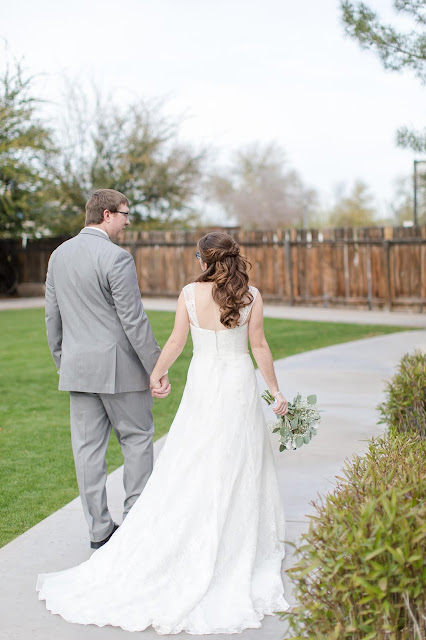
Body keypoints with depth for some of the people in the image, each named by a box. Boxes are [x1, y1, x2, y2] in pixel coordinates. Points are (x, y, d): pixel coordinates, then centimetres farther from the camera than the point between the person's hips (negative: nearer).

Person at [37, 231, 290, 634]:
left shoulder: (189, 293, -5)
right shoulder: (251, 296, -6)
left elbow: (176, 342, 0)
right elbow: (259, 347, -4)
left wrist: (156, 374, 16)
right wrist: (276, 392, 6)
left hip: (202, 384, 1)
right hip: (239, 384, 0)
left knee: (188, 468, 8)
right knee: (238, 467, 9)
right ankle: (234, 547, 17)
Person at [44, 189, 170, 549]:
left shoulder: (59, 255, 8)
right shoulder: (116, 258, -15)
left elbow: (53, 317, 12)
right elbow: (133, 320, -16)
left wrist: (62, 363, 21)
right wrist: (157, 369, -11)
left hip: (78, 367, 6)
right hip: (120, 368, -6)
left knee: (88, 448, 8)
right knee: (137, 440, 8)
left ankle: (99, 530, 15)